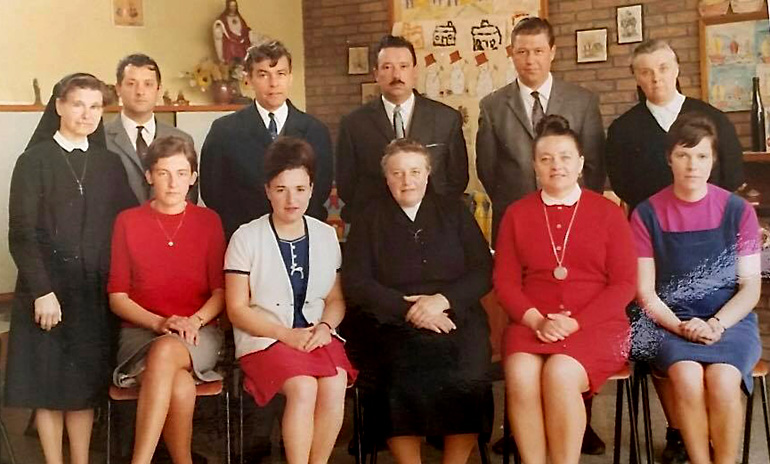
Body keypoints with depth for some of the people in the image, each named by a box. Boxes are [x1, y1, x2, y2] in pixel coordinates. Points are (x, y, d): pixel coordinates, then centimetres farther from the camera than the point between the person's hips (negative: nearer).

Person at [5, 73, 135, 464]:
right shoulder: (34, 161, -2)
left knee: (86, 385, 6)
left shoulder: (109, 163, 9)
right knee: (48, 385, 3)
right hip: (47, 290, -3)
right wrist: (42, 290, -15)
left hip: (94, 291, 3)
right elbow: (21, 234, -7)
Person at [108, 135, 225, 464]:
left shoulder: (208, 221, 9)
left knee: (166, 351, -37)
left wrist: (194, 321, -14)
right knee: (180, 386, -35)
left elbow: (220, 292, 6)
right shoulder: (128, 221, 7)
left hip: (199, 332, 0)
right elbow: (117, 296, 5)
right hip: (142, 330, 0)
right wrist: (159, 323, -12)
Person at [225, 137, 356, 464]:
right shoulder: (247, 238, -3)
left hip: (317, 334, 3)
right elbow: (237, 309, -4)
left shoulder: (325, 235, 10)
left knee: (335, 386, -26)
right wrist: (286, 335, -14)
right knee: (303, 387, -30)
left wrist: (325, 326, -8)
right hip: (265, 337, -3)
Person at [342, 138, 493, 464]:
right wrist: (409, 309, -8)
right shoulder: (370, 221, 14)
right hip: (397, 325, -1)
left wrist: (443, 300, -8)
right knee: (403, 382, -32)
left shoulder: (455, 212, 17)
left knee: (469, 380, -29)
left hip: (458, 318, 1)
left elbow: (483, 272, 9)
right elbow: (355, 284, 3)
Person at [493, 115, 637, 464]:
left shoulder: (608, 212, 6)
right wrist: (536, 320, -11)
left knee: (560, 374, -32)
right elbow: (505, 281, 7)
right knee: (520, 377, -30)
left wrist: (576, 322, -11)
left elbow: (624, 284, 1)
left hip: (596, 324, -1)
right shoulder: (517, 214, 12)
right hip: (533, 324, 2)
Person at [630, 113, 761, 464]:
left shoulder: (738, 211, 3)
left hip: (730, 321, 0)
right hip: (671, 323, 0)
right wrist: (682, 326, -13)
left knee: (722, 379, -30)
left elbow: (750, 287, 2)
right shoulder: (647, 214, 2)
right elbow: (645, 292, 2)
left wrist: (717, 324, -14)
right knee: (687, 377, -30)